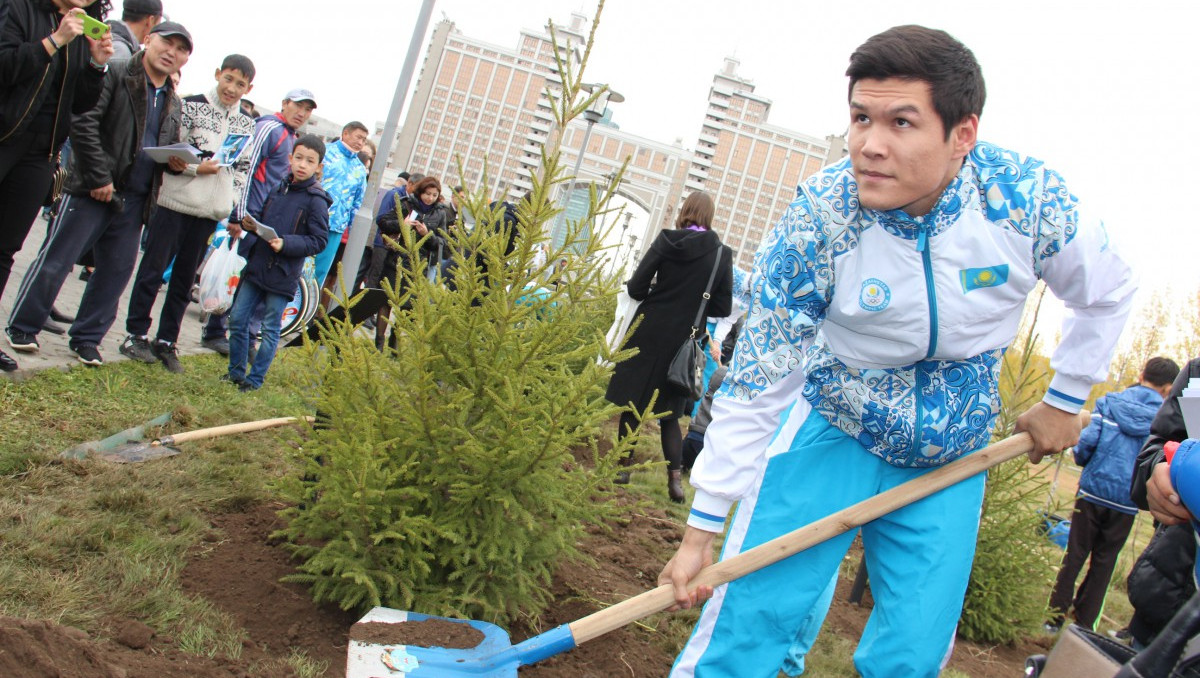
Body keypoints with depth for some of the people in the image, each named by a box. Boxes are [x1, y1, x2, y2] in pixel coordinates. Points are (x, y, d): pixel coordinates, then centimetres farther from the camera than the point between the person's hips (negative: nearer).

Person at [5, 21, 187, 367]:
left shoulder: (174, 104, 16)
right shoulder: (114, 74, -6)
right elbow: (83, 123, -15)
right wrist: (99, 177, -18)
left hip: (134, 199, 7)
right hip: (92, 190, -6)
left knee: (117, 269, 8)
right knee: (56, 259, -1)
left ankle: (86, 337, 21)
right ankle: (22, 328, 13)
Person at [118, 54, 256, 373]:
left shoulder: (247, 125, 12)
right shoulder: (191, 106, -2)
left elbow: (242, 169, 15)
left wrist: (234, 208, 8)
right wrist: (197, 168, -16)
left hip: (211, 211, 4)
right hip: (175, 202, -4)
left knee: (184, 279, 9)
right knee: (153, 269, 2)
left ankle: (166, 342, 17)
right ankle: (136, 335, 11)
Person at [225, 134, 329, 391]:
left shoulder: (316, 200, -10)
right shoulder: (278, 187, 7)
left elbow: (319, 240, -12)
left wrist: (286, 244, -23)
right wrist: (250, 220, -2)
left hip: (282, 274, -6)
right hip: (257, 265, 6)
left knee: (270, 329, 4)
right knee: (237, 319, 10)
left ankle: (255, 379, 16)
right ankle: (236, 372, 25)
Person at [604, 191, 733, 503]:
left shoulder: (667, 241, -8)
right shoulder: (722, 254, -4)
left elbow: (635, 288, -8)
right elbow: (723, 307, -2)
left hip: (648, 334, -2)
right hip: (682, 341, 2)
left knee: (632, 401, 12)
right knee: (669, 412, 13)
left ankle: (624, 465, 18)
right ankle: (675, 476, 3)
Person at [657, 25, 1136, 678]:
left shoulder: (1030, 199, -20)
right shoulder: (817, 219, -23)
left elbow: (1107, 293, 4)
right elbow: (754, 385, -18)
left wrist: (1065, 398, 8)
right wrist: (701, 530, -15)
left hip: (952, 460, 2)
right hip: (833, 433, -2)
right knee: (750, 615, -14)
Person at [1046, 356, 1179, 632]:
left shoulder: (1109, 402, -3)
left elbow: (1087, 440, -10)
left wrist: (1084, 461, 11)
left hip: (1093, 490, 0)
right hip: (1127, 501, 0)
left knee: (1075, 555, 10)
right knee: (1104, 562, 12)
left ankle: (1055, 616, 12)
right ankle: (1084, 623, 18)